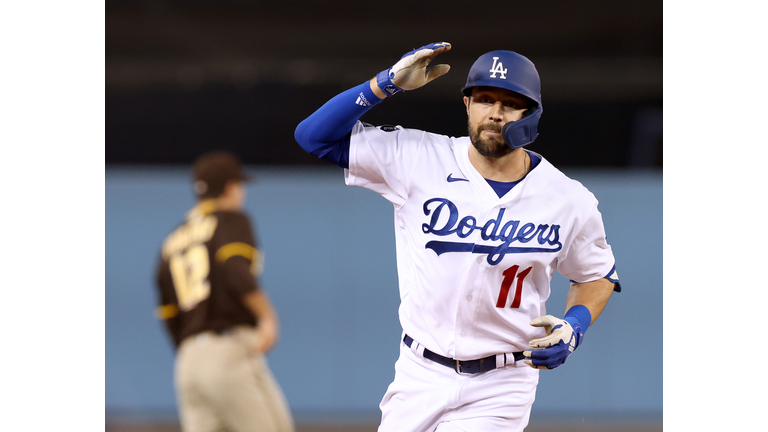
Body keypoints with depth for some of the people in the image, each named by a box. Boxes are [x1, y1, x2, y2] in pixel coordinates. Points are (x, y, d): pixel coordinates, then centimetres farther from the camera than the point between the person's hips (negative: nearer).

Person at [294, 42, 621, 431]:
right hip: (419, 378, 2)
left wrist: (574, 324, -8)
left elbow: (598, 274, 12)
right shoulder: (419, 161, -7)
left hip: (499, 391, -2)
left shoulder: (569, 201, -5)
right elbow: (315, 135, -7)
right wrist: (388, 83, -17)